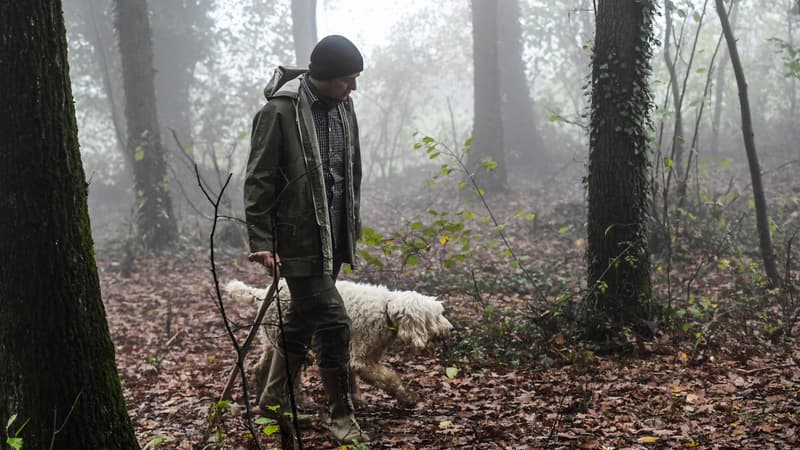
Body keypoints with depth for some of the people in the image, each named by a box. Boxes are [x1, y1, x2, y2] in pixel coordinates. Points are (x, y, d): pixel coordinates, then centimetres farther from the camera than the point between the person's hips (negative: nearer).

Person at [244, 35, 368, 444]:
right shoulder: (280, 111, -15)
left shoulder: (342, 107, 9)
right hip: (299, 239, -8)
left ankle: (274, 403, 31)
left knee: (302, 320, 16)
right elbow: (258, 181, -12)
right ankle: (342, 418, 6)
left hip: (333, 238, 8)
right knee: (333, 322, -8)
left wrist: (352, 225, 18)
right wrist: (261, 241, -15)